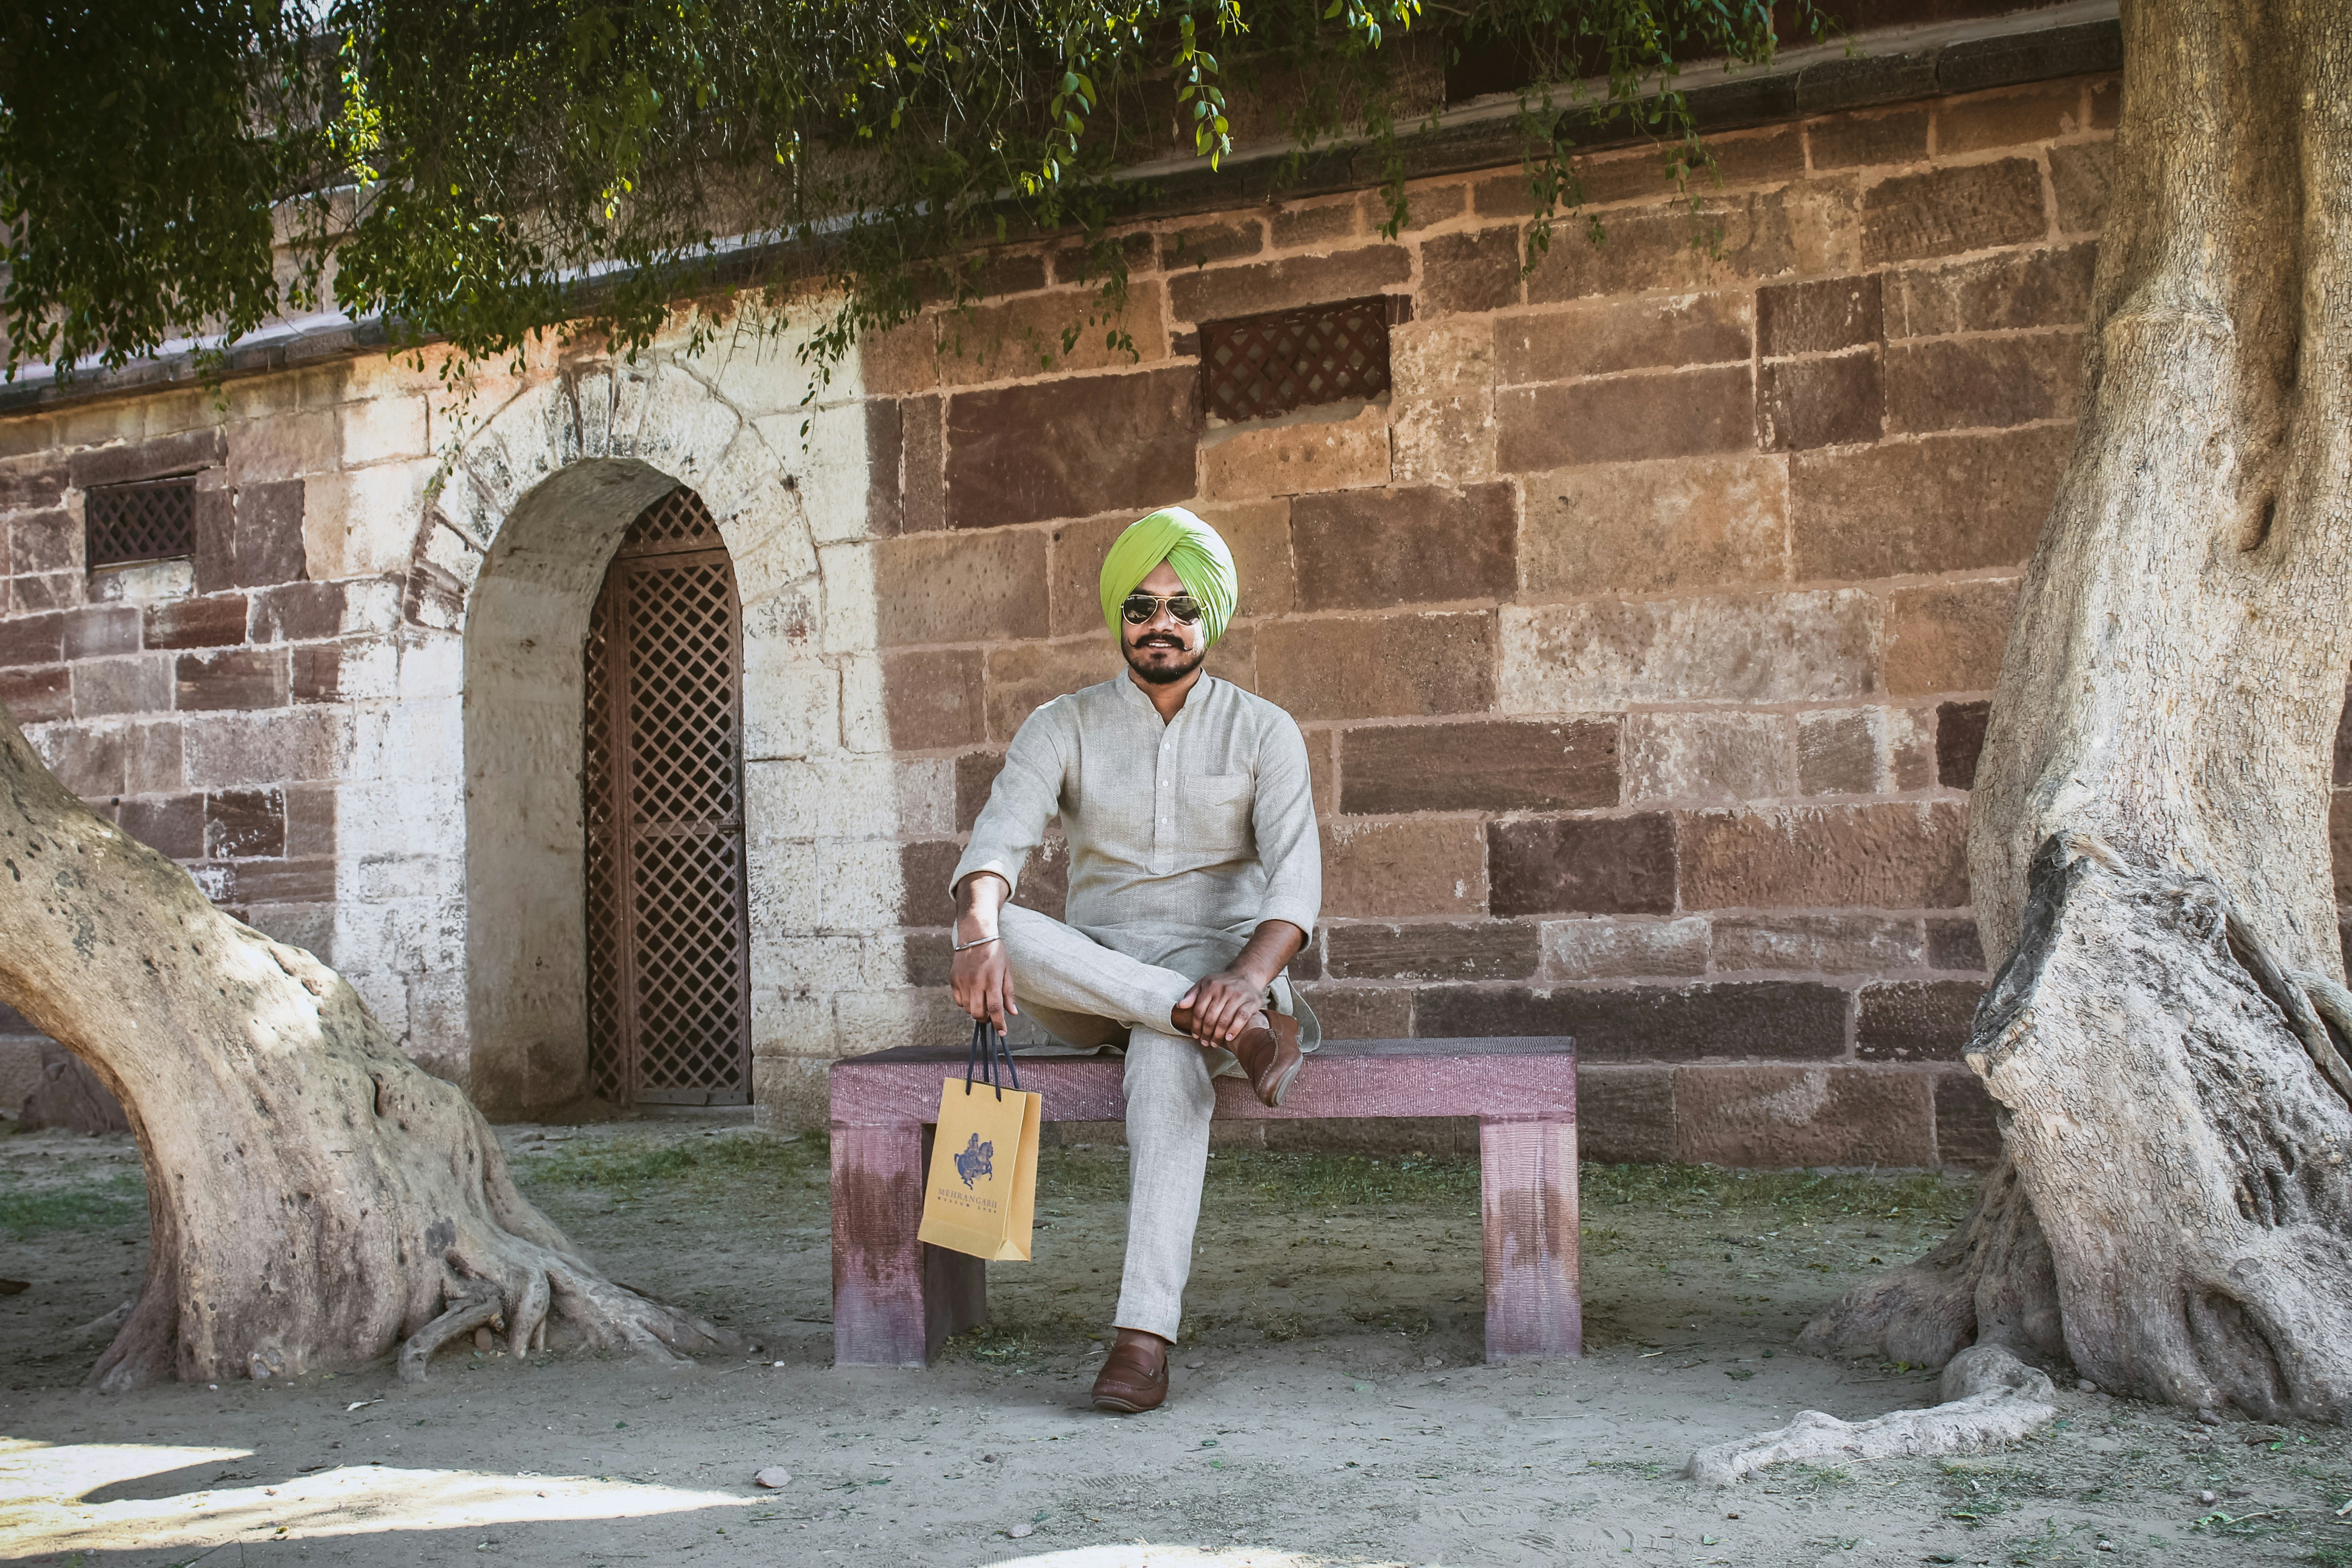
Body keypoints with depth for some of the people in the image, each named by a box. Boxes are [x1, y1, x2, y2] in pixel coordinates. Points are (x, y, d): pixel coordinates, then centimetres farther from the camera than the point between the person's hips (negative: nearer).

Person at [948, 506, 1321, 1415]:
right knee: (996, 929, -32)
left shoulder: (1262, 732, 5)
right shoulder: (1062, 728, 8)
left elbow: (1295, 871, -10)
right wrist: (979, 936, -34)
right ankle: (1240, 1033, -36)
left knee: (1168, 1054, -39)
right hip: (1091, 975, 2)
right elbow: (998, 839, -10)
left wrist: (1249, 974, -32)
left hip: (1216, 959, -2)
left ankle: (1144, 1336, -45)